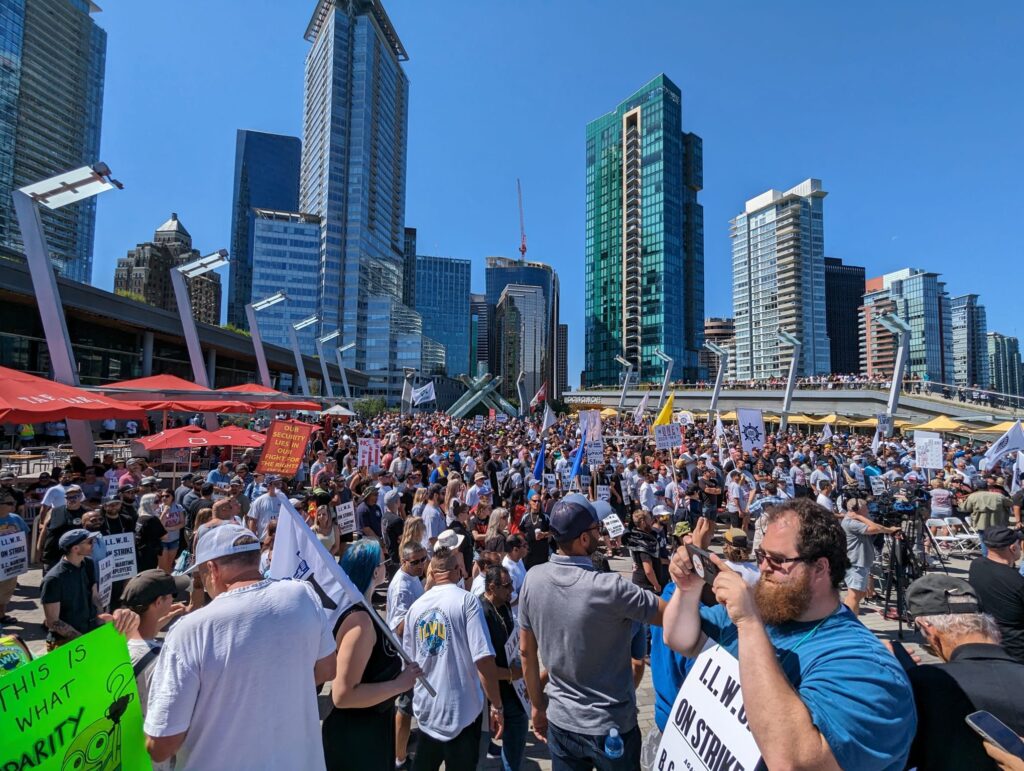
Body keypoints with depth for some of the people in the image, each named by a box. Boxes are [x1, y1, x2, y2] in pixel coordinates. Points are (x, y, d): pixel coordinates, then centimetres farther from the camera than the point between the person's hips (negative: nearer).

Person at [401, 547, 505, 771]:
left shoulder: (416, 606, 0)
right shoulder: (466, 600, -16)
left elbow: (409, 660, 11)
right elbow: (484, 658, -21)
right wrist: (496, 705, -11)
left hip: (426, 709, 5)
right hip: (461, 710, -5)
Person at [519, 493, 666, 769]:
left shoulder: (533, 579, -13)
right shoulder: (609, 587, -29)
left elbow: (526, 650, -2)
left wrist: (537, 705, 12)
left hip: (560, 721, 3)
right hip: (611, 726, -3)